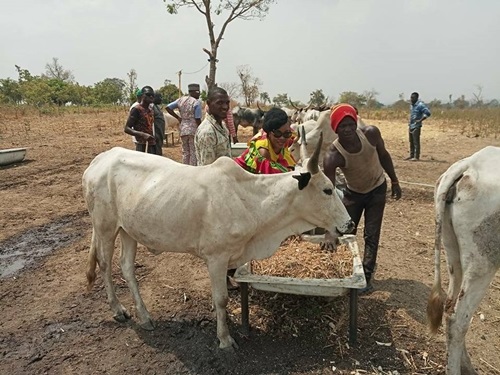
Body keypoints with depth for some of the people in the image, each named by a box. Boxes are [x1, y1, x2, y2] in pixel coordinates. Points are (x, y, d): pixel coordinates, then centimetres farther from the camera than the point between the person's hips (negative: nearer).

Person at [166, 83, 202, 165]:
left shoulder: (181, 99, 8)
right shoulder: (197, 102, -10)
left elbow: (168, 107, 7)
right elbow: (198, 120, -13)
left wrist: (178, 117, 9)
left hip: (183, 129, 6)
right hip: (193, 129, -6)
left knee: (185, 152, 14)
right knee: (194, 153, 2)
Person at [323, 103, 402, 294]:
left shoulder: (370, 133, -27)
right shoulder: (332, 156, -34)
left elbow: (383, 155, -4)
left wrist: (394, 181, 4)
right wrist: (328, 231, -41)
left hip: (377, 189, 1)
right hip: (353, 192, 0)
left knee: (371, 236, -2)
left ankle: (366, 277, 8)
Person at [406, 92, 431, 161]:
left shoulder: (420, 105, -12)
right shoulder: (411, 105, 14)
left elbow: (428, 113, -19)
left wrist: (420, 120, -18)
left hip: (416, 126, -8)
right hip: (410, 126, 8)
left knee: (416, 142, -6)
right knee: (411, 142, 13)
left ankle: (416, 156, -3)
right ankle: (411, 155, 21)